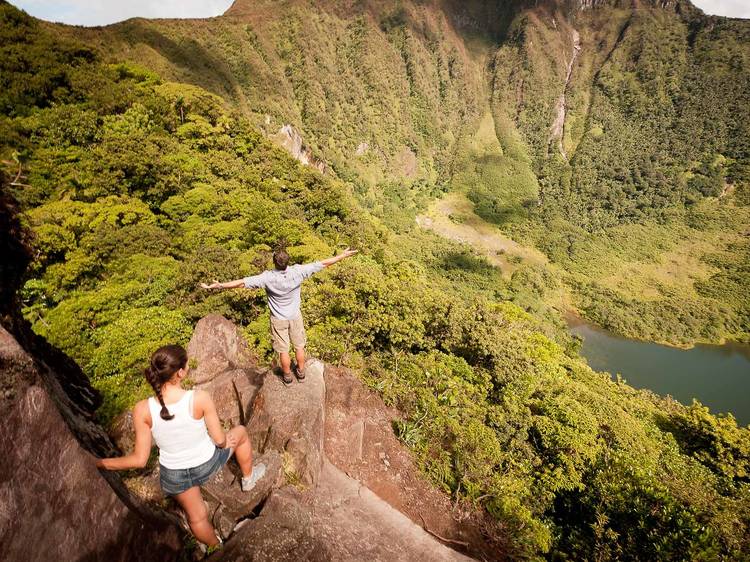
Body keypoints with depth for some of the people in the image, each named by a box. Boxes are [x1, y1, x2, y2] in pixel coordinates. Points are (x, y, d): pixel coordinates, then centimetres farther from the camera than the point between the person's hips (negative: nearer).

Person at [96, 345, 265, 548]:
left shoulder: (143, 410, -25)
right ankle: (248, 478, 53)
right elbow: (220, 440, -18)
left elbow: (139, 460, -17)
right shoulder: (201, 398, -31)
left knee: (196, 518, 29)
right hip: (207, 463, -2)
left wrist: (98, 462, -4)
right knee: (240, 432, 29)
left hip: (174, 475, 2)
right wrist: (225, 442, 6)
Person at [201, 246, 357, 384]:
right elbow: (323, 263, -16)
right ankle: (301, 373, 40)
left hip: (278, 319, -2)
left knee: (283, 350, 17)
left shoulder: (267, 278, -28)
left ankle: (287, 376, 36)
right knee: (299, 346, 21)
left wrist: (219, 285, -17)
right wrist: (342, 255, -6)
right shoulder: (298, 272, -24)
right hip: (295, 316, 2)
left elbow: (241, 283, -26)